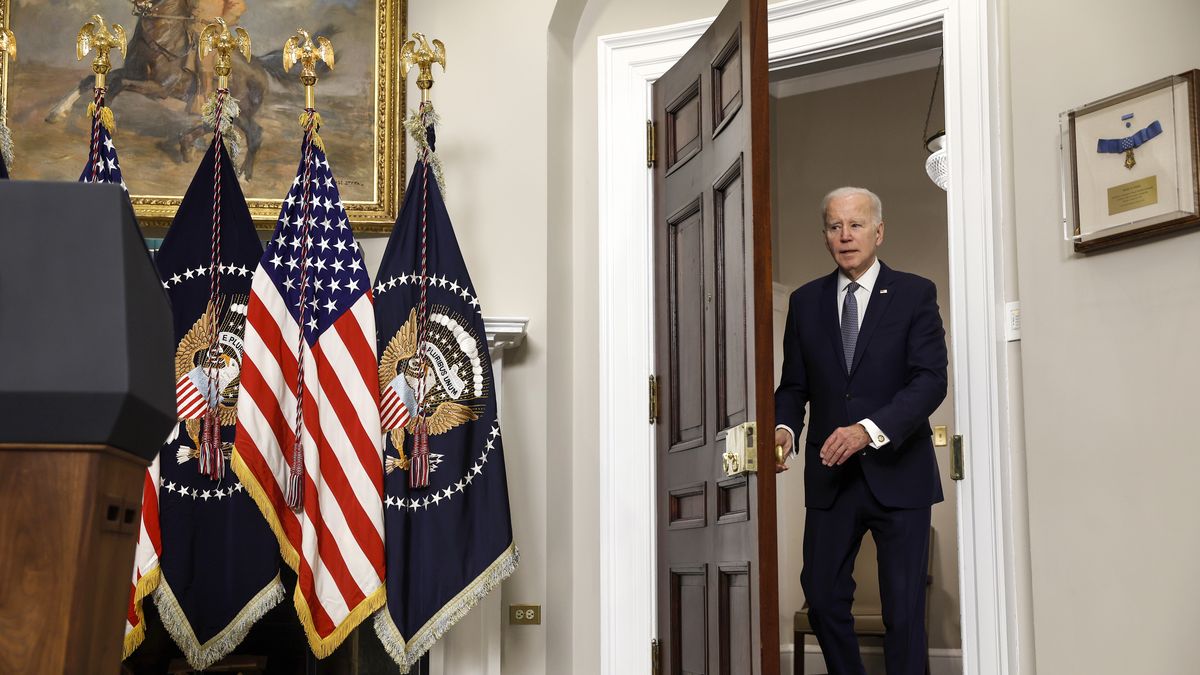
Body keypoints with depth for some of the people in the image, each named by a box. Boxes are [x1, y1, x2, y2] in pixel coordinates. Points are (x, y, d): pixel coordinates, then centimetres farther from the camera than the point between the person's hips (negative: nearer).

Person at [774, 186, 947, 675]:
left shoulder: (915, 295, 0)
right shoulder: (805, 301, 10)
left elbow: (930, 380, -10)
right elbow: (794, 385, 12)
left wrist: (869, 429, -23)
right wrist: (785, 427, -11)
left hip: (896, 471, -3)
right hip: (830, 475, 3)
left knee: (904, 608, 1)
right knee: (822, 598, 3)